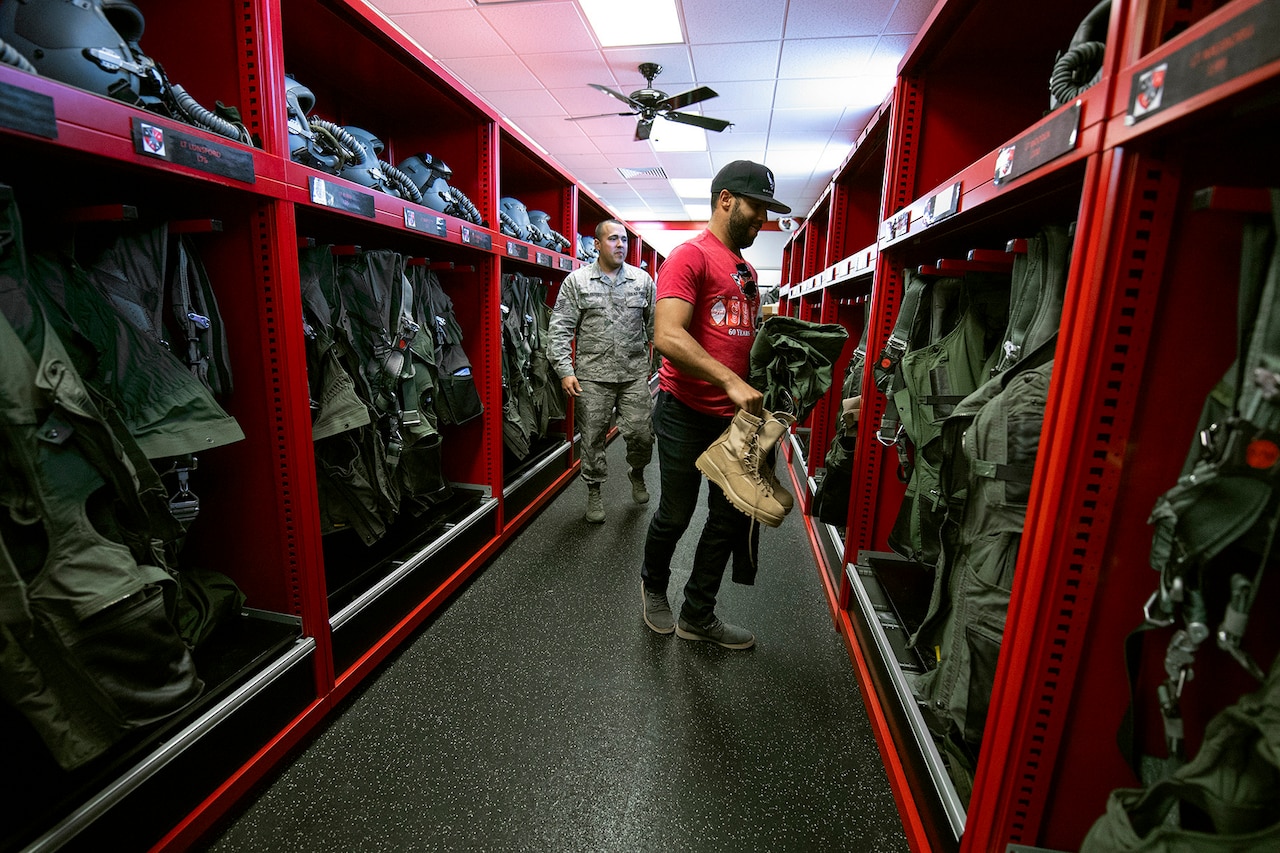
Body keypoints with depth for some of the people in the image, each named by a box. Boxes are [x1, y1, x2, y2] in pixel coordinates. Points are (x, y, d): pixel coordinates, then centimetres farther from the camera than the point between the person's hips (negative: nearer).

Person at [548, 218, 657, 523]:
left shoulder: (643, 280, 8)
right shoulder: (576, 281, 2)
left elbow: (656, 325, 11)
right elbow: (561, 329, -2)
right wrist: (565, 370, -9)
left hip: (635, 373, 2)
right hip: (592, 375, -1)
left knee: (641, 433, 2)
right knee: (592, 437, 7)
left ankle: (637, 474, 33)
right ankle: (594, 492, 25)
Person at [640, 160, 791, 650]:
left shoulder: (746, 269, 17)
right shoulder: (690, 256, -10)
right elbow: (667, 336, -23)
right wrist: (731, 381, -27)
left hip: (735, 415, 8)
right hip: (687, 412, -8)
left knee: (731, 518, 12)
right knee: (675, 515, 8)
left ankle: (698, 616, 30)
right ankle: (653, 587, 39)